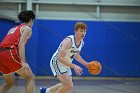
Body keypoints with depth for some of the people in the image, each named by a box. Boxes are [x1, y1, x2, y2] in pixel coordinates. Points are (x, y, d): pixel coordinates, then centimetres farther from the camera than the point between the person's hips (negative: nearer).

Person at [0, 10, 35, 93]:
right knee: (30, 77, 2)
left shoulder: (13, 29, 31)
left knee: (10, 83, 21)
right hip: (9, 53, -8)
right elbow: (21, 44, -8)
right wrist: (23, 62, -18)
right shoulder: (27, 28, 8)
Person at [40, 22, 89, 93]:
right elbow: (60, 58, -34)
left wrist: (86, 64, 10)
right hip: (57, 62, -9)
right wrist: (74, 66, -40)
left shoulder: (81, 43, -1)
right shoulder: (68, 41, -28)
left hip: (66, 64, 9)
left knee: (67, 85, 21)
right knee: (69, 86, -19)